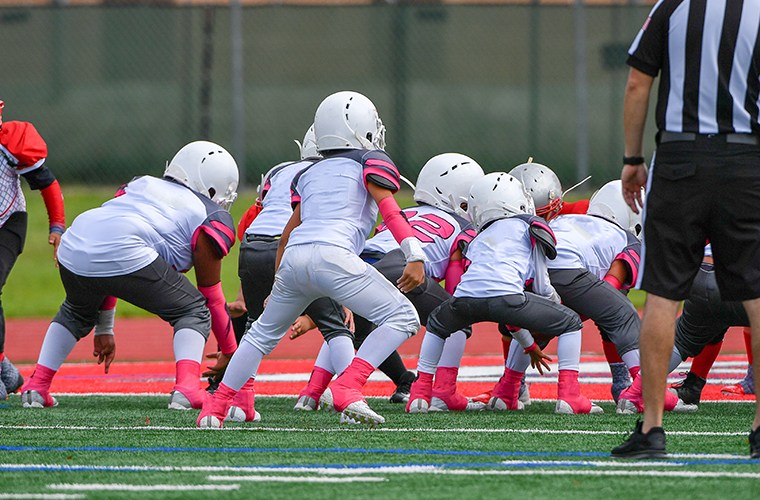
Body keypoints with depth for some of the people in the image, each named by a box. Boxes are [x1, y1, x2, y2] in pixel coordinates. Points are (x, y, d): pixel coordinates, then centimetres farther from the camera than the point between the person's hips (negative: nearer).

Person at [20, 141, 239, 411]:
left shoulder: (141, 185, 34)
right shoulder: (212, 220, 16)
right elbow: (212, 296, 22)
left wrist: (104, 329, 44)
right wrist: (229, 353, 36)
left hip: (72, 248, 6)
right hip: (123, 254, -6)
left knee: (77, 313, 38)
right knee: (194, 311, 12)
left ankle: (37, 385, 28)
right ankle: (187, 388, -8)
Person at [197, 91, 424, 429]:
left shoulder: (309, 175, 31)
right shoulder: (372, 163, 16)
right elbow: (389, 209, -1)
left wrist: (278, 285, 41)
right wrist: (415, 257, -9)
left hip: (293, 259, 6)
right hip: (333, 255, -6)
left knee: (264, 332, 27)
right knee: (402, 318, -1)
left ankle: (216, 406, 26)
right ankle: (347, 388, -15)